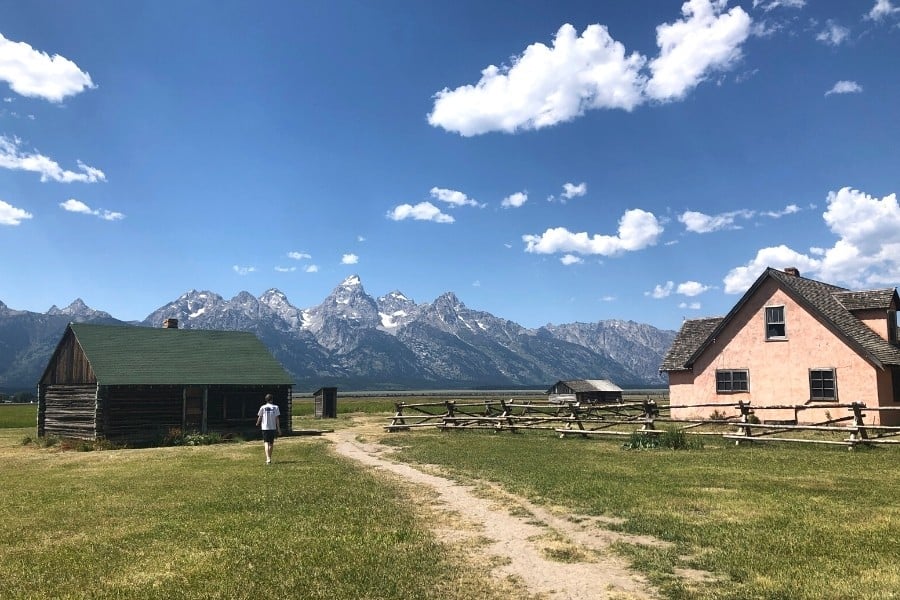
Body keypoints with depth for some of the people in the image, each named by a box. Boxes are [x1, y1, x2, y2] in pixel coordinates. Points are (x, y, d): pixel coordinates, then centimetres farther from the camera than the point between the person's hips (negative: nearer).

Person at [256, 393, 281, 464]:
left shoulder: (263, 407, -3)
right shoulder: (275, 407, -1)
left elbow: (259, 417, 4)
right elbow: (277, 419, -3)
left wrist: (257, 424, 25)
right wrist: (279, 429, 2)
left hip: (265, 428, -2)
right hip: (273, 427, 2)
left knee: (266, 443, -6)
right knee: (271, 444, 15)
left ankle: (268, 459, -22)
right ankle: (269, 459, 25)